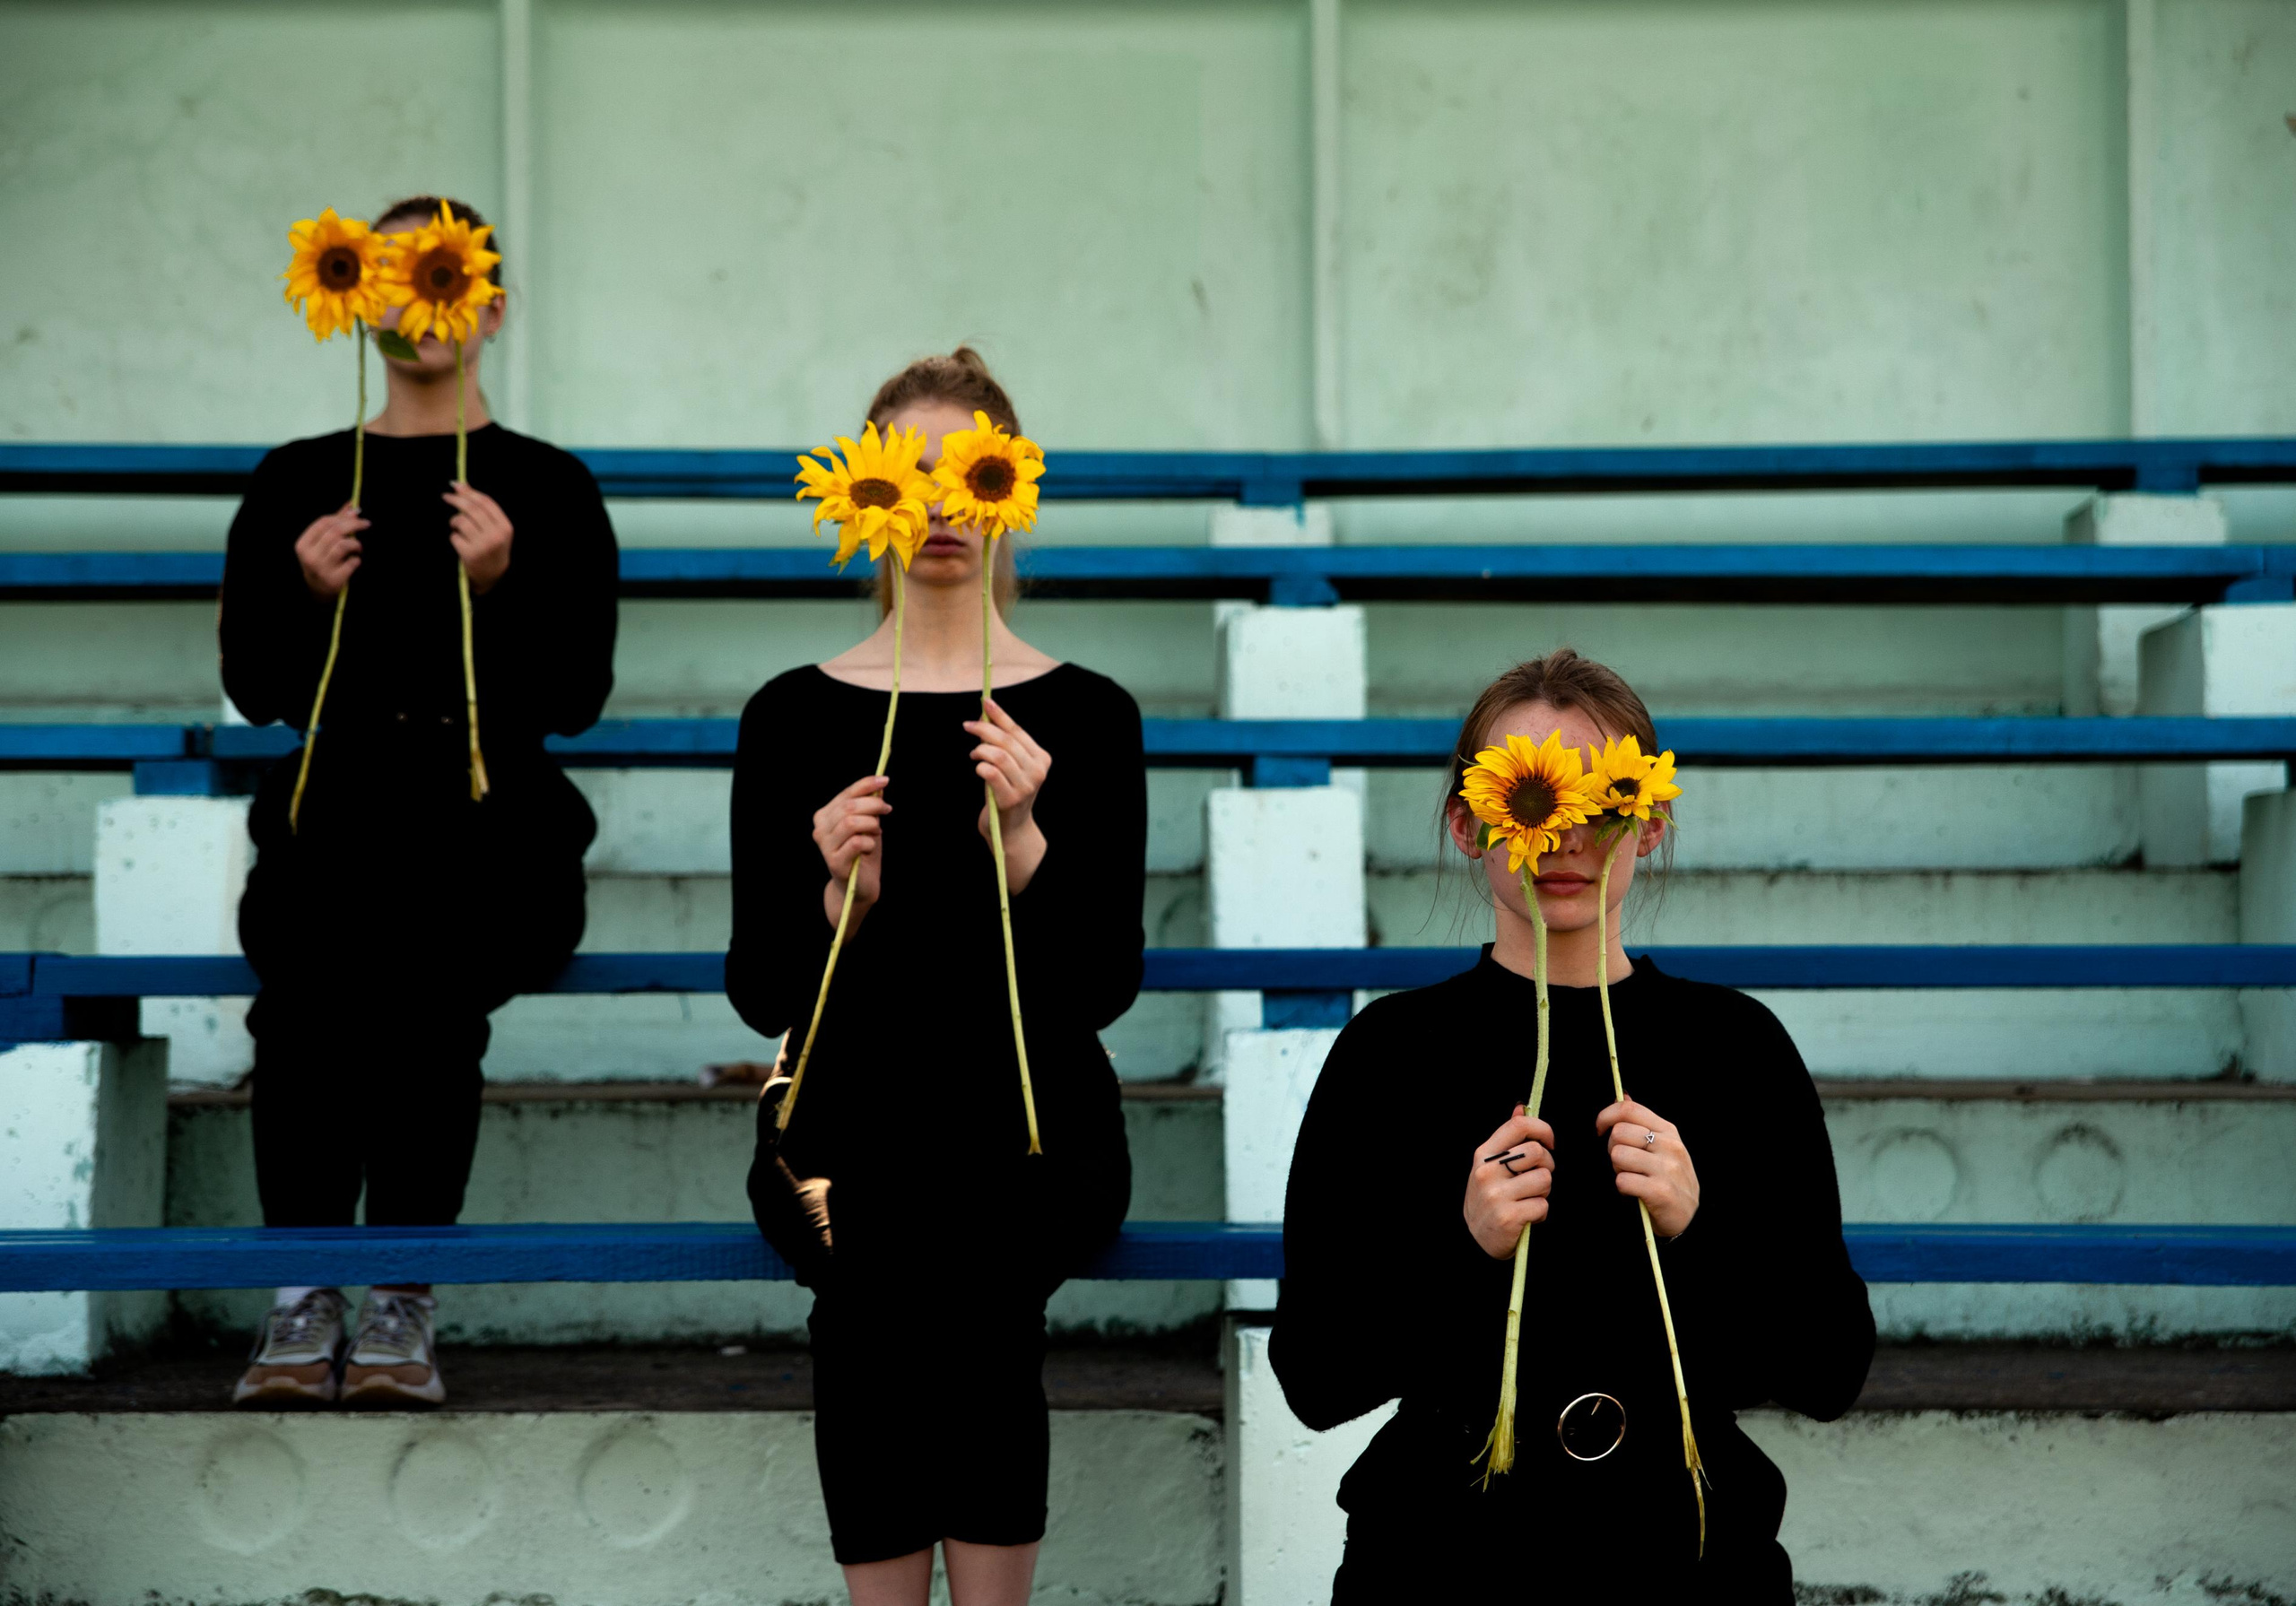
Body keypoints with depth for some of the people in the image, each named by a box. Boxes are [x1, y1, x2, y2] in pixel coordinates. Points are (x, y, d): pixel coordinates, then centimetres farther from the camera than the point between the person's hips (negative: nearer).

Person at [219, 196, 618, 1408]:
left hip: (493, 831, -1)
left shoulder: (550, 489, 8)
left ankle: (403, 1308, -25)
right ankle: (300, 1300, -25)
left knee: (428, 963, -34)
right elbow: (252, 687, 10)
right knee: (311, 967, -33)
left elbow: (576, 698, 1)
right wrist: (308, 599, -9)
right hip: (332, 820, 1)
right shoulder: (295, 481, 13)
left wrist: (500, 587, -15)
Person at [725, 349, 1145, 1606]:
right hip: (850, 1123, 1)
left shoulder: (1084, 714, 4)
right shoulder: (795, 715, 6)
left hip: (1032, 1136, 0)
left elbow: (1105, 986, -2)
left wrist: (1022, 839, -16)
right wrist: (840, 892, -15)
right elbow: (763, 994, 3)